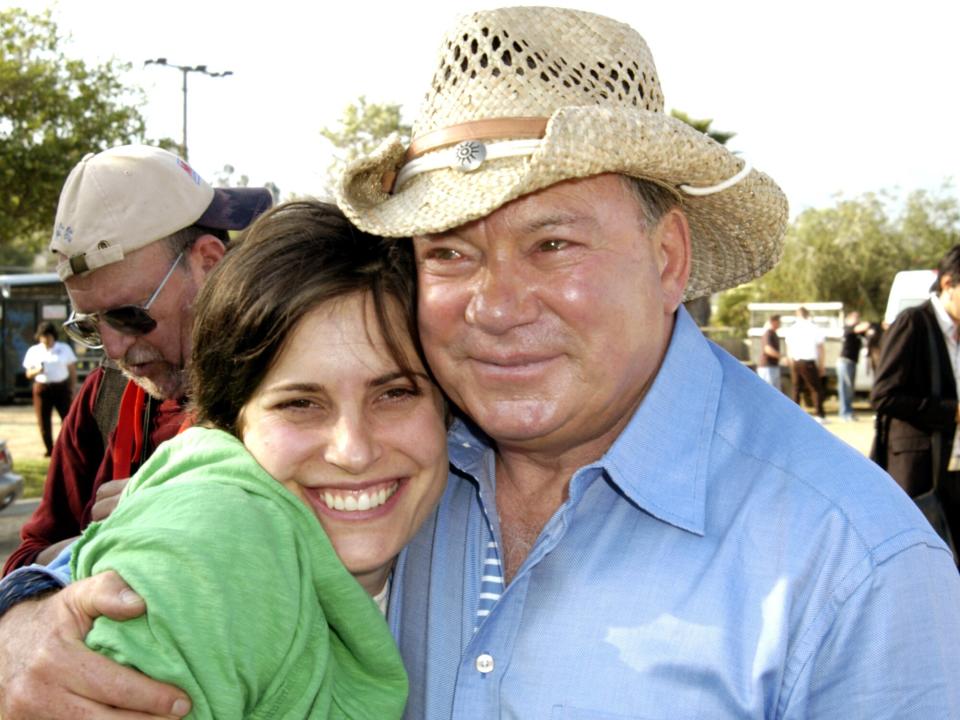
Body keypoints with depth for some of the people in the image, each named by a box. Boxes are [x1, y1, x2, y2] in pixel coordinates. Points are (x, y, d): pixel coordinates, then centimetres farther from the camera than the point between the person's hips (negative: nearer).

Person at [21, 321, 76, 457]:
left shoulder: (65, 349, 5)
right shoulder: (33, 351, 8)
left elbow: (72, 371, 6)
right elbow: (28, 374, 10)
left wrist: (72, 390, -2)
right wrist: (37, 371, -13)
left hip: (61, 388, -2)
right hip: (41, 388, 2)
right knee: (44, 421, 1)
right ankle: (49, 449, 10)